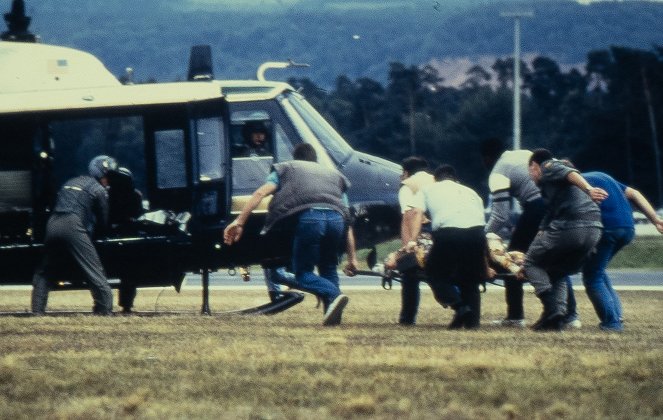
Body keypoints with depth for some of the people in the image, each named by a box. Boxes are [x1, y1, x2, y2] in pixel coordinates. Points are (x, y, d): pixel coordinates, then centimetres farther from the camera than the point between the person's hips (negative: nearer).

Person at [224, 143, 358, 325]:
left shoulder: (287, 168, 29)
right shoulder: (334, 174, 36)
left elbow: (260, 193, 11)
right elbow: (347, 221, 29)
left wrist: (239, 222, 7)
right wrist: (352, 257, 29)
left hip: (309, 216, -3)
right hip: (336, 217, 4)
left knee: (303, 273, 5)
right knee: (328, 269, 23)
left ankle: (334, 295, -22)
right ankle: (332, 313, 6)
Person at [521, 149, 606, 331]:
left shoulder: (548, 167, 12)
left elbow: (570, 173, -11)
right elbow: (546, 224, 39)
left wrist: (588, 190, -30)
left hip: (570, 227, -8)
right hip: (594, 229, 8)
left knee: (532, 263, 10)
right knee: (557, 273, 25)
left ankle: (552, 309, -7)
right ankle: (558, 316, 6)